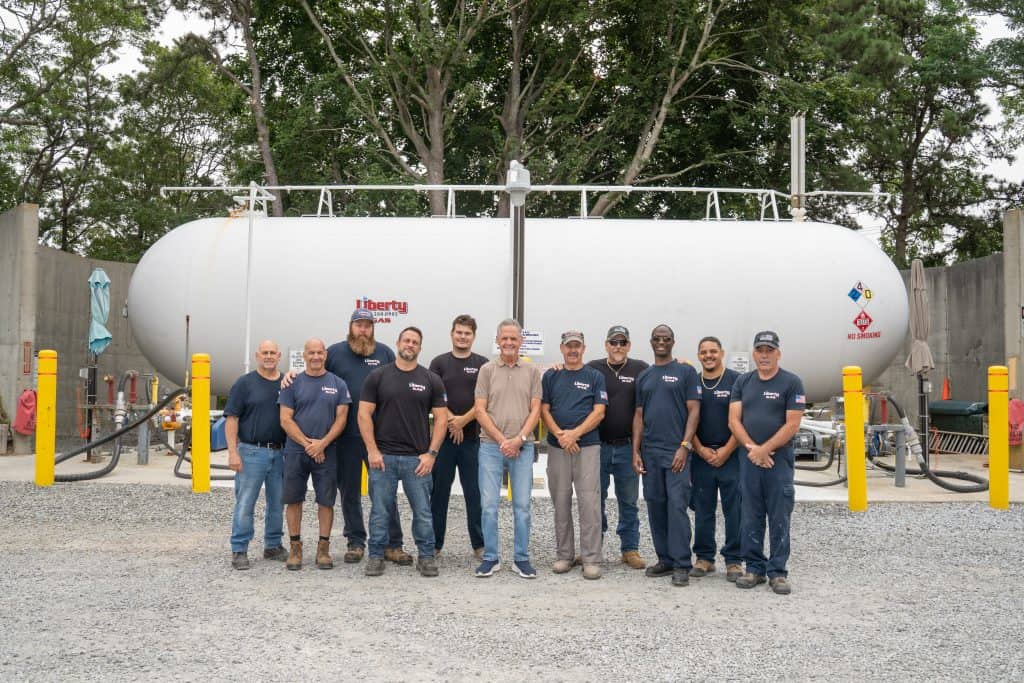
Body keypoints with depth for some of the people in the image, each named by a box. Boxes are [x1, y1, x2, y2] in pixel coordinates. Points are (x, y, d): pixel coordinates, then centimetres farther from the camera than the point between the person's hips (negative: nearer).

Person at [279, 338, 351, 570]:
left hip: (326, 453, 0)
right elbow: (286, 420, -2)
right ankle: (295, 547, 16)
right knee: (294, 499, 5)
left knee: (326, 500, 3)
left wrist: (322, 443, -13)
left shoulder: (338, 384, 5)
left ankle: (324, 548, 11)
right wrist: (307, 443, -12)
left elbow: (341, 418, 0)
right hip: (295, 452, 0)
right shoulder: (293, 384, 3)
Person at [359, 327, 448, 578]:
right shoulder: (377, 376, 3)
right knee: (379, 510, 7)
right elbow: (364, 414, 0)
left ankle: (426, 556, 15)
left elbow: (441, 418, 3)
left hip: (418, 458, 1)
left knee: (423, 511, 4)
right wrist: (372, 450, -8)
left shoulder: (431, 380, 5)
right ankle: (376, 555, 18)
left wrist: (431, 453, -5)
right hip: (383, 456, 0)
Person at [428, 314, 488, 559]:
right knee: (439, 491, 6)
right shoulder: (439, 363, 6)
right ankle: (435, 543, 16)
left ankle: (479, 544, 12)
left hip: (473, 437, 0)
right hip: (443, 436, 0)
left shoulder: (482, 364, 6)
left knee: (475, 492, 3)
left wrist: (464, 419, -15)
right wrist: (451, 421, -13)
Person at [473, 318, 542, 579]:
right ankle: (490, 558, 12)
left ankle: (521, 558, 14)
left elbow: (535, 410, 2)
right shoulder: (487, 370, 4)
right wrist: (502, 440, -9)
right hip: (491, 446, -1)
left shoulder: (532, 372, 7)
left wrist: (519, 439, -11)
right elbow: (480, 411, -1)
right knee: (488, 505, 0)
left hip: (522, 447, 1)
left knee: (522, 505, 4)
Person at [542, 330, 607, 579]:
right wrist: (560, 435, -10)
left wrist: (575, 433, -14)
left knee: (589, 502, -7)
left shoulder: (595, 377, 6)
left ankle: (591, 559, -3)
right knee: (561, 503, 7)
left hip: (588, 446, -2)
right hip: (557, 447, 2)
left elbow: (599, 412, -2)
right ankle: (563, 555, 16)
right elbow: (544, 410, 6)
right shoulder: (550, 376, 12)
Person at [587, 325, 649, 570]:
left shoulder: (640, 369, 3)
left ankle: (630, 548, 19)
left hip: (627, 447, 0)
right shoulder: (593, 369, 4)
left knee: (629, 501, 9)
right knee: (596, 499, 9)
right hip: (598, 445, 0)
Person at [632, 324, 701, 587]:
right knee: (655, 506, 8)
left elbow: (694, 410, -4)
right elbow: (639, 415, 14)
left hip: (676, 451, -5)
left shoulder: (686, 372, 2)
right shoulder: (644, 377, 14)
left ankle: (682, 565, -5)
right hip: (649, 452, 5)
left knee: (677, 506, -10)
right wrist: (636, 451, 5)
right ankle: (665, 559, 18)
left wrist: (685, 446, -13)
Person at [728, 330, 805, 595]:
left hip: (779, 459, -3)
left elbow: (792, 424, -8)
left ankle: (778, 572, 8)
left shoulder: (791, 383, -1)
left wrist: (764, 450, -12)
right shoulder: (743, 382, 10)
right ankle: (754, 568, 16)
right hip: (748, 459, 3)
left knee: (779, 518, 1)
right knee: (750, 517, 7)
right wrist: (752, 448, -10)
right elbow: (734, 420, 4)